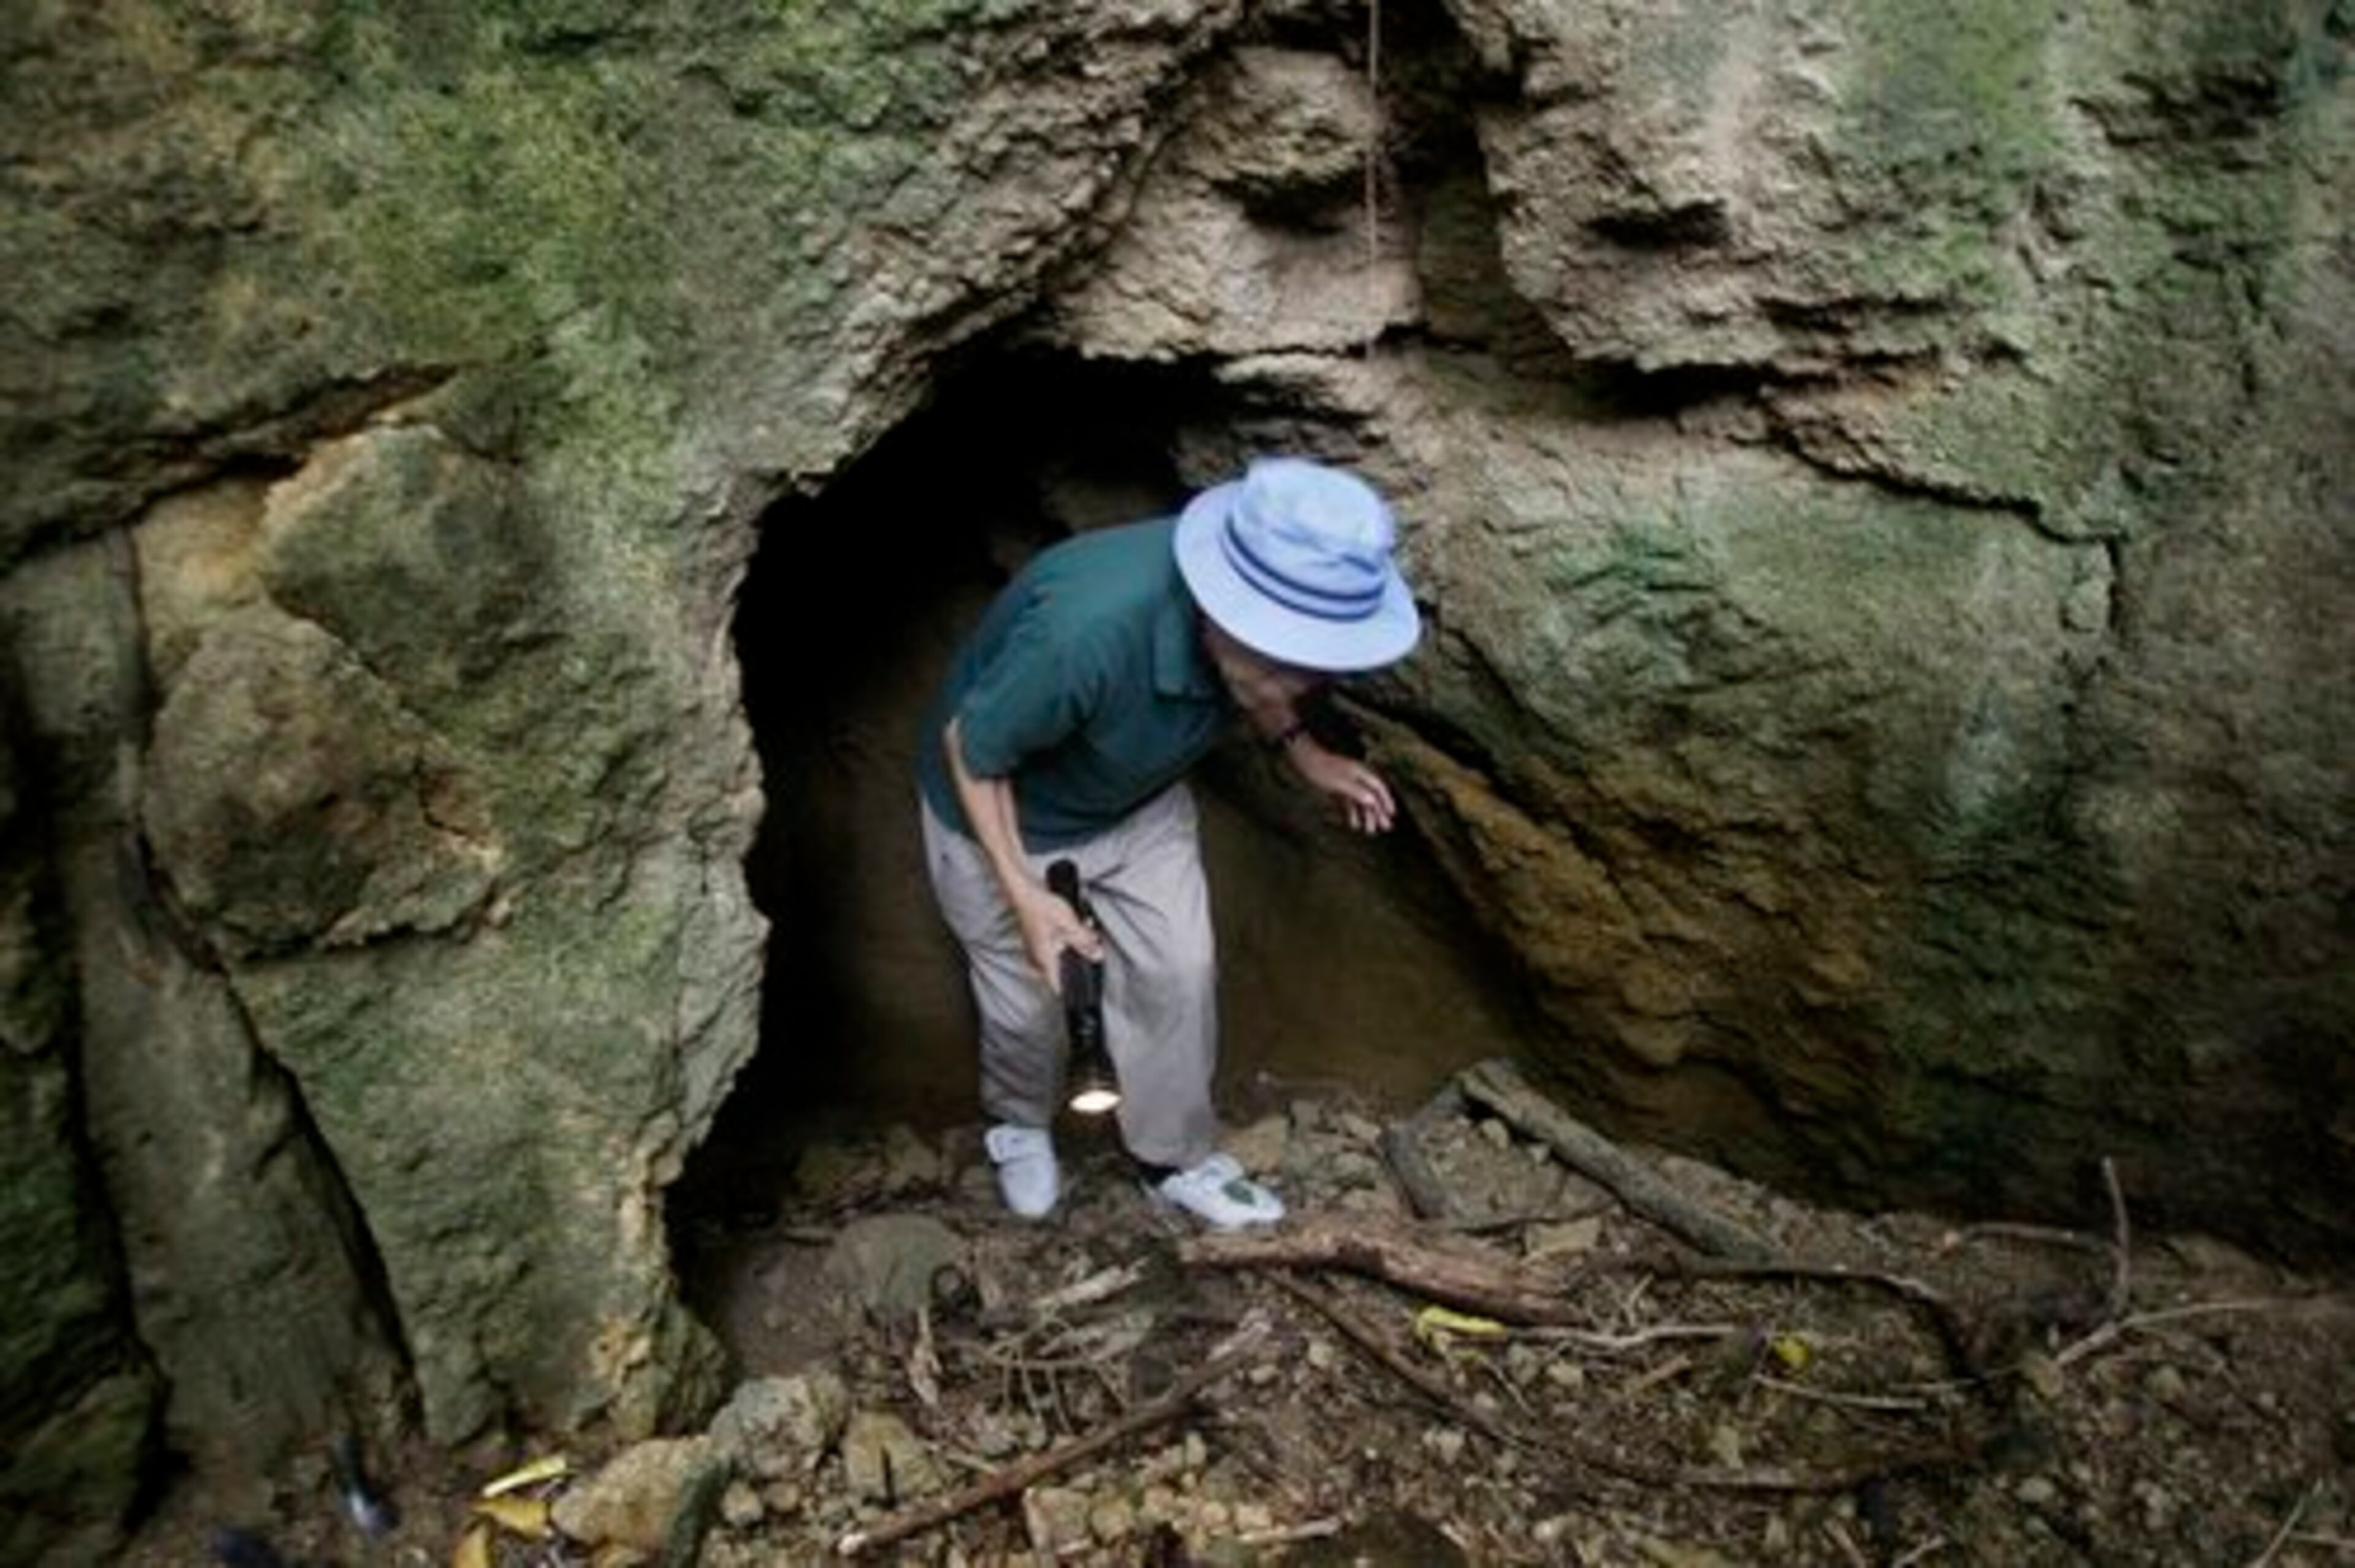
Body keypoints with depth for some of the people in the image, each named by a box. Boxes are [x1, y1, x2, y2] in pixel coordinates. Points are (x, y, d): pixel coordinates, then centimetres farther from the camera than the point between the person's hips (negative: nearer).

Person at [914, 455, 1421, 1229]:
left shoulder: (1253, 614, -26)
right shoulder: (1084, 632, -46)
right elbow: (969, 749, -27)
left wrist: (1301, 748, -14)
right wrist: (1023, 893, -31)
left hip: (1140, 801, 5)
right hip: (1001, 813, -4)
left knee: (1179, 973, 7)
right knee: (1025, 1001, 12)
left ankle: (1176, 1155, 32)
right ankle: (1019, 1124, 46)